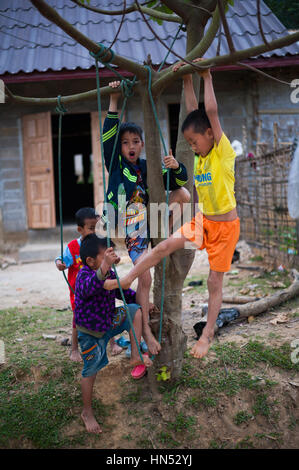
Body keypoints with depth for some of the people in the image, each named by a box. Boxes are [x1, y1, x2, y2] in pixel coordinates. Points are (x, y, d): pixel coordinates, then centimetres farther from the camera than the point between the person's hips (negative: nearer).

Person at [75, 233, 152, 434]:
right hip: (91, 333, -7)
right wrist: (105, 266, -71)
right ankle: (87, 412, 25)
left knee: (135, 310, -4)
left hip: (109, 321, 7)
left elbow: (122, 291, 14)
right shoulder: (84, 277, -29)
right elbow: (92, 286, -55)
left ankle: (135, 355, 1)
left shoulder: (110, 274, -4)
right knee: (90, 371, 4)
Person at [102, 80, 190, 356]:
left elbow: (182, 180, -3)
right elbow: (108, 135, -18)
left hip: (150, 221, 3)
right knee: (144, 278, -6)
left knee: (183, 193, -14)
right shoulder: (115, 163, -4)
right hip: (130, 230, -3)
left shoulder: (147, 167, 1)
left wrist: (175, 167, -25)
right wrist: (114, 101, -24)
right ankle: (146, 330, 9)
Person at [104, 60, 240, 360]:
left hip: (225, 225, -6)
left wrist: (207, 77, -16)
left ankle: (207, 335, 16)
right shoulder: (202, 156, 3)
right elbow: (193, 112, 3)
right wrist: (187, 80, 2)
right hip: (203, 220, 6)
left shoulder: (224, 152, -15)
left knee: (215, 282, 3)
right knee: (164, 246, -6)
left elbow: (211, 111, -24)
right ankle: (126, 281, 8)